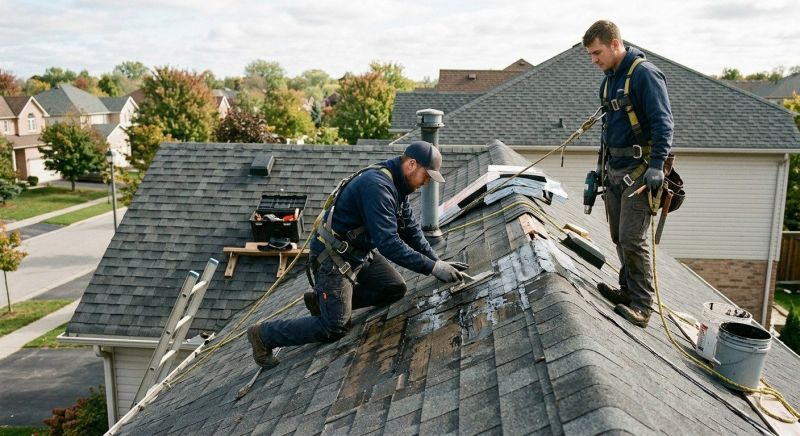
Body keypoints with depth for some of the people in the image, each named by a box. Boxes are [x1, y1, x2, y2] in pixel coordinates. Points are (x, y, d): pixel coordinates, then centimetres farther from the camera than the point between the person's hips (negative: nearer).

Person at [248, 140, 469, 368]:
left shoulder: (397, 184, 3)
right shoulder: (377, 185, -29)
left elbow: (411, 230, 9)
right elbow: (388, 243, -34)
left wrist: (438, 261, 1)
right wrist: (433, 267, -30)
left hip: (360, 253, 10)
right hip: (333, 258, -10)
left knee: (395, 289, 6)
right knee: (335, 329, -8)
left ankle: (323, 300, 15)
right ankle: (263, 334, 10)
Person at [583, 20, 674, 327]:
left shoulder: (644, 74, -13)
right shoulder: (609, 79, 14)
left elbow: (663, 122, -18)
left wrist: (657, 165, -25)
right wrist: (602, 163, 24)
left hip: (639, 171, -9)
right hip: (614, 169, 9)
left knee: (632, 239, -11)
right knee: (619, 237, 13)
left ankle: (641, 306, -3)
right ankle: (629, 290, 26)